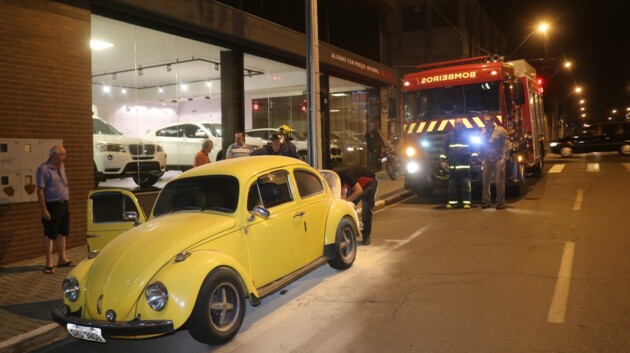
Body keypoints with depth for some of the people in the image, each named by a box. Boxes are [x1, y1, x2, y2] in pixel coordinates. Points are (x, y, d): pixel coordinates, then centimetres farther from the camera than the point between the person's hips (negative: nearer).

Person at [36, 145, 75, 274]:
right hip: (52, 205, -7)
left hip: (63, 204, 8)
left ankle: (62, 259, 25)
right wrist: (43, 209, -19)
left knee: (62, 232, 14)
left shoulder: (61, 167, 9)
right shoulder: (43, 169, -14)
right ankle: (49, 263, 8)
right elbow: (40, 191, -16)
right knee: (50, 234, 0)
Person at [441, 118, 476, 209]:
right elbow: (444, 147, 8)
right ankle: (453, 202, 9)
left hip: (464, 164, -1)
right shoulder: (449, 135, 9)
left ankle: (466, 202, 1)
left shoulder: (467, 135, 8)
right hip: (452, 164, 1)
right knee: (452, 184, 3)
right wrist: (442, 158, 0)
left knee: (465, 183, -3)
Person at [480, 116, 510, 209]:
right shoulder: (483, 132, 11)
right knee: (485, 181, 5)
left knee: (499, 181, -4)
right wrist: (482, 158, 8)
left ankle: (501, 202, 3)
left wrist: (503, 158, -14)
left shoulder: (500, 130, -5)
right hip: (487, 159, 5)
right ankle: (486, 201, 13)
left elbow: (506, 144, -8)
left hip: (498, 159, -5)